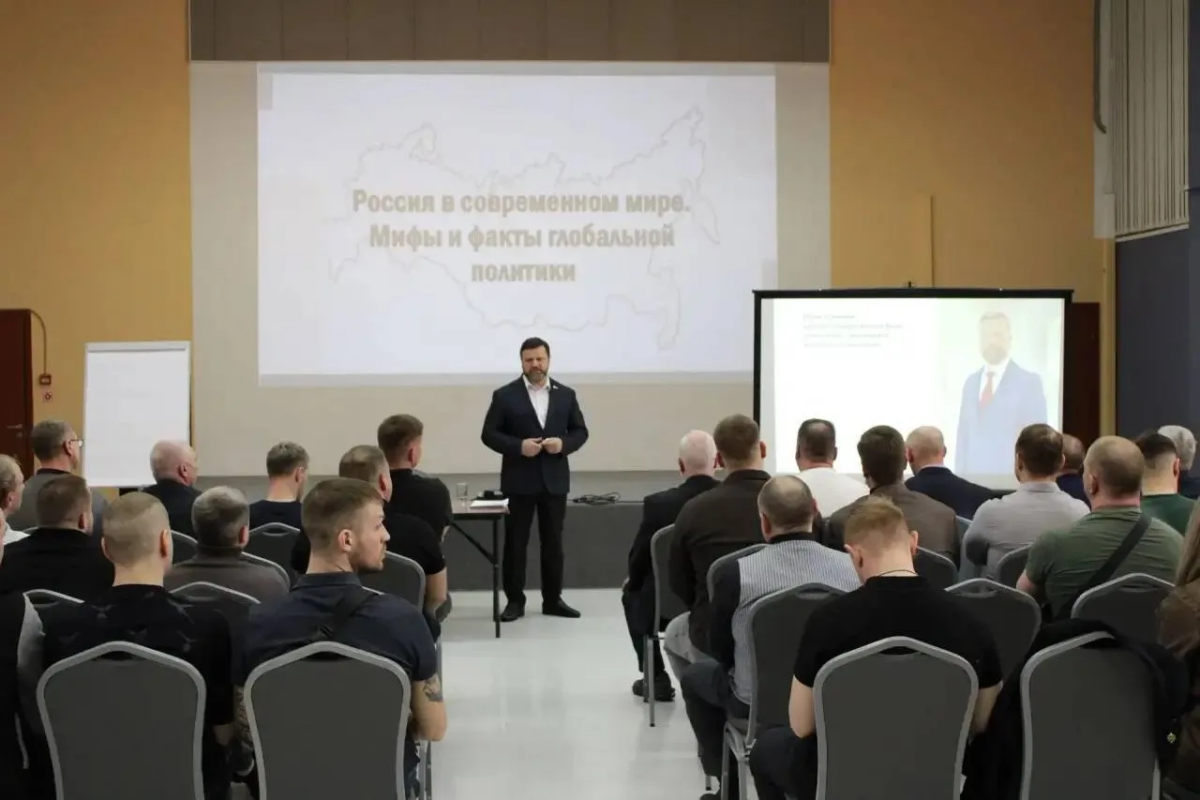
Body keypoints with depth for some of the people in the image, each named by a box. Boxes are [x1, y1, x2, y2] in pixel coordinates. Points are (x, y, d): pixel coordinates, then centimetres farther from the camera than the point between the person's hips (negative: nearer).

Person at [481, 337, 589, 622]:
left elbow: (580, 431, 9)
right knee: (515, 542, 2)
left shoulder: (566, 394, 7)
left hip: (555, 480, 2)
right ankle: (515, 600, 9)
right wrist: (518, 446, -18)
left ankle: (553, 599, 16)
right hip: (519, 480, -2)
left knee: (553, 542, 8)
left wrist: (564, 444, -12)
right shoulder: (505, 395, -2)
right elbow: (489, 434, -3)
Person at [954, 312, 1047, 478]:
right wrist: (959, 473, 7)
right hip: (972, 473, 5)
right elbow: (964, 434, 14)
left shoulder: (1030, 381, -2)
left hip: (1011, 475, -4)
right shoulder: (971, 382, 14)